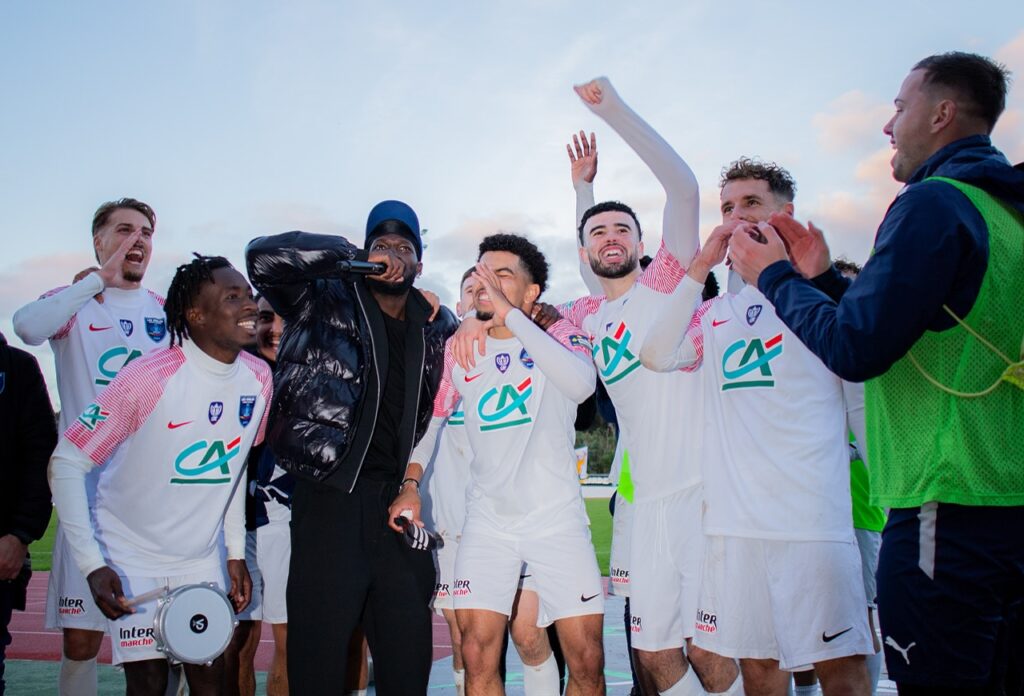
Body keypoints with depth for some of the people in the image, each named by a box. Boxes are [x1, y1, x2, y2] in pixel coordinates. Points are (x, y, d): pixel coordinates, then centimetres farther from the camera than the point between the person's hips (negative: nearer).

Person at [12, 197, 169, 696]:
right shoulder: (73, 302, 4)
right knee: (80, 637, 0)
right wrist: (99, 279, -15)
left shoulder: (168, 312, 12)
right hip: (91, 490, -2)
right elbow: (27, 327, -20)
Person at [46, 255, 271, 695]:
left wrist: (236, 552, 8)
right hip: (133, 559, -4)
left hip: (204, 559, 5)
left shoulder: (257, 377, -7)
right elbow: (65, 464, -19)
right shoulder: (149, 378, -23)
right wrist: (92, 564, -24)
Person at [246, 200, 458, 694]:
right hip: (329, 495, -4)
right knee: (318, 655, 1)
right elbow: (262, 257, -13)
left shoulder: (438, 326, 15)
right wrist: (354, 258, -14)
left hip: (396, 500, 4)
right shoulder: (327, 302, 3)